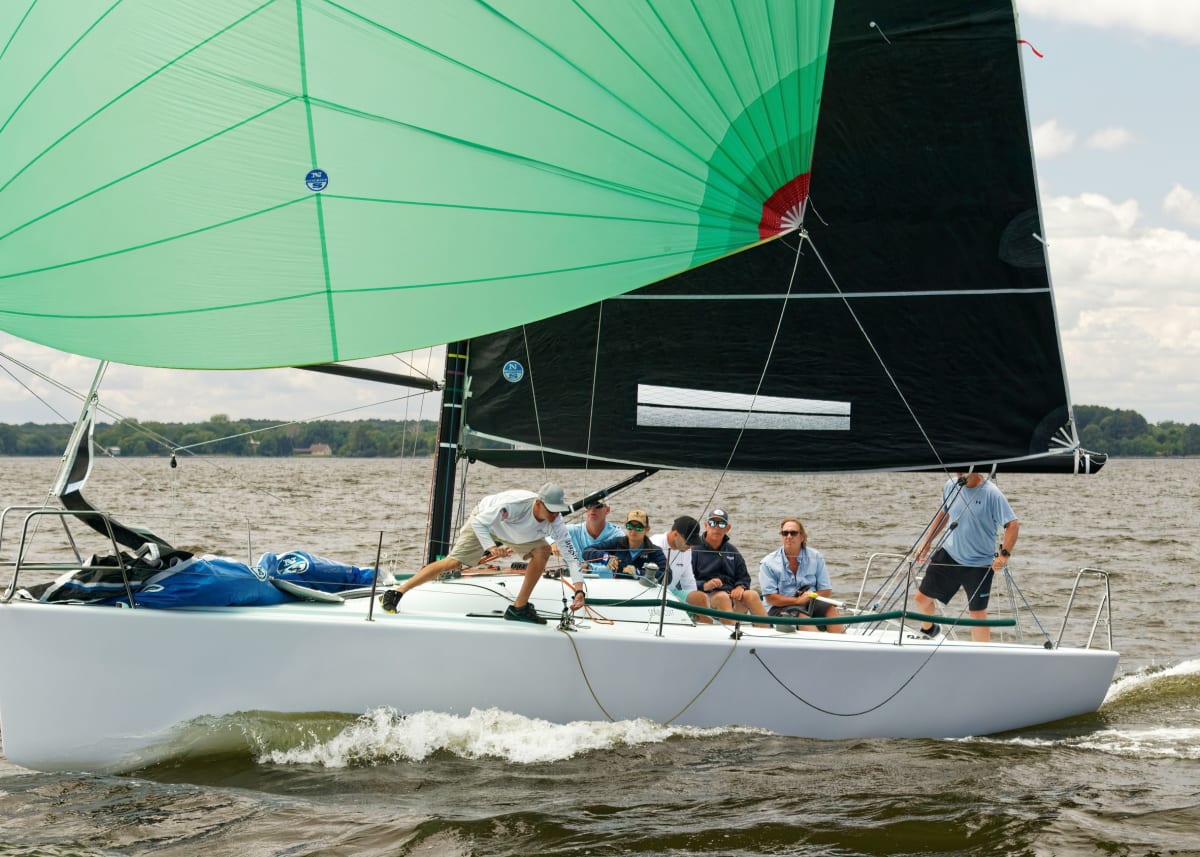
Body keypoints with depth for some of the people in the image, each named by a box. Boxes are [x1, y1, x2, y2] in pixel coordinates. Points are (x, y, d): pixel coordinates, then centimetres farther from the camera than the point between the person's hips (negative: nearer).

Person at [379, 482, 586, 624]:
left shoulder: (554, 521, -31)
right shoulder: (514, 504, -44)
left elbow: (570, 554, -28)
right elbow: (479, 523, -33)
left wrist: (579, 589, -37)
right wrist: (491, 548, -49)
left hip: (516, 533, 5)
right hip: (484, 521, -5)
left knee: (543, 551, -17)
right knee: (452, 563, -12)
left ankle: (519, 608, -7)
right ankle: (396, 593, -4)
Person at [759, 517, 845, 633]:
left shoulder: (815, 557, 9)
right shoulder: (768, 563, 1)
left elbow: (826, 591, 8)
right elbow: (770, 598, -6)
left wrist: (811, 596, -13)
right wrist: (797, 600, -17)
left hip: (810, 603, 3)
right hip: (781, 608, -3)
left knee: (831, 609, -27)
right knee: (801, 614, -35)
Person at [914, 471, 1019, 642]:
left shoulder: (992, 494, -18)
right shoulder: (951, 486, -2)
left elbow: (1013, 524, -20)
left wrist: (1004, 555, -30)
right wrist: (926, 541, 14)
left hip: (979, 565, -5)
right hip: (949, 555, 5)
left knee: (978, 613, -1)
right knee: (922, 598, 10)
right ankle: (928, 630, 42)